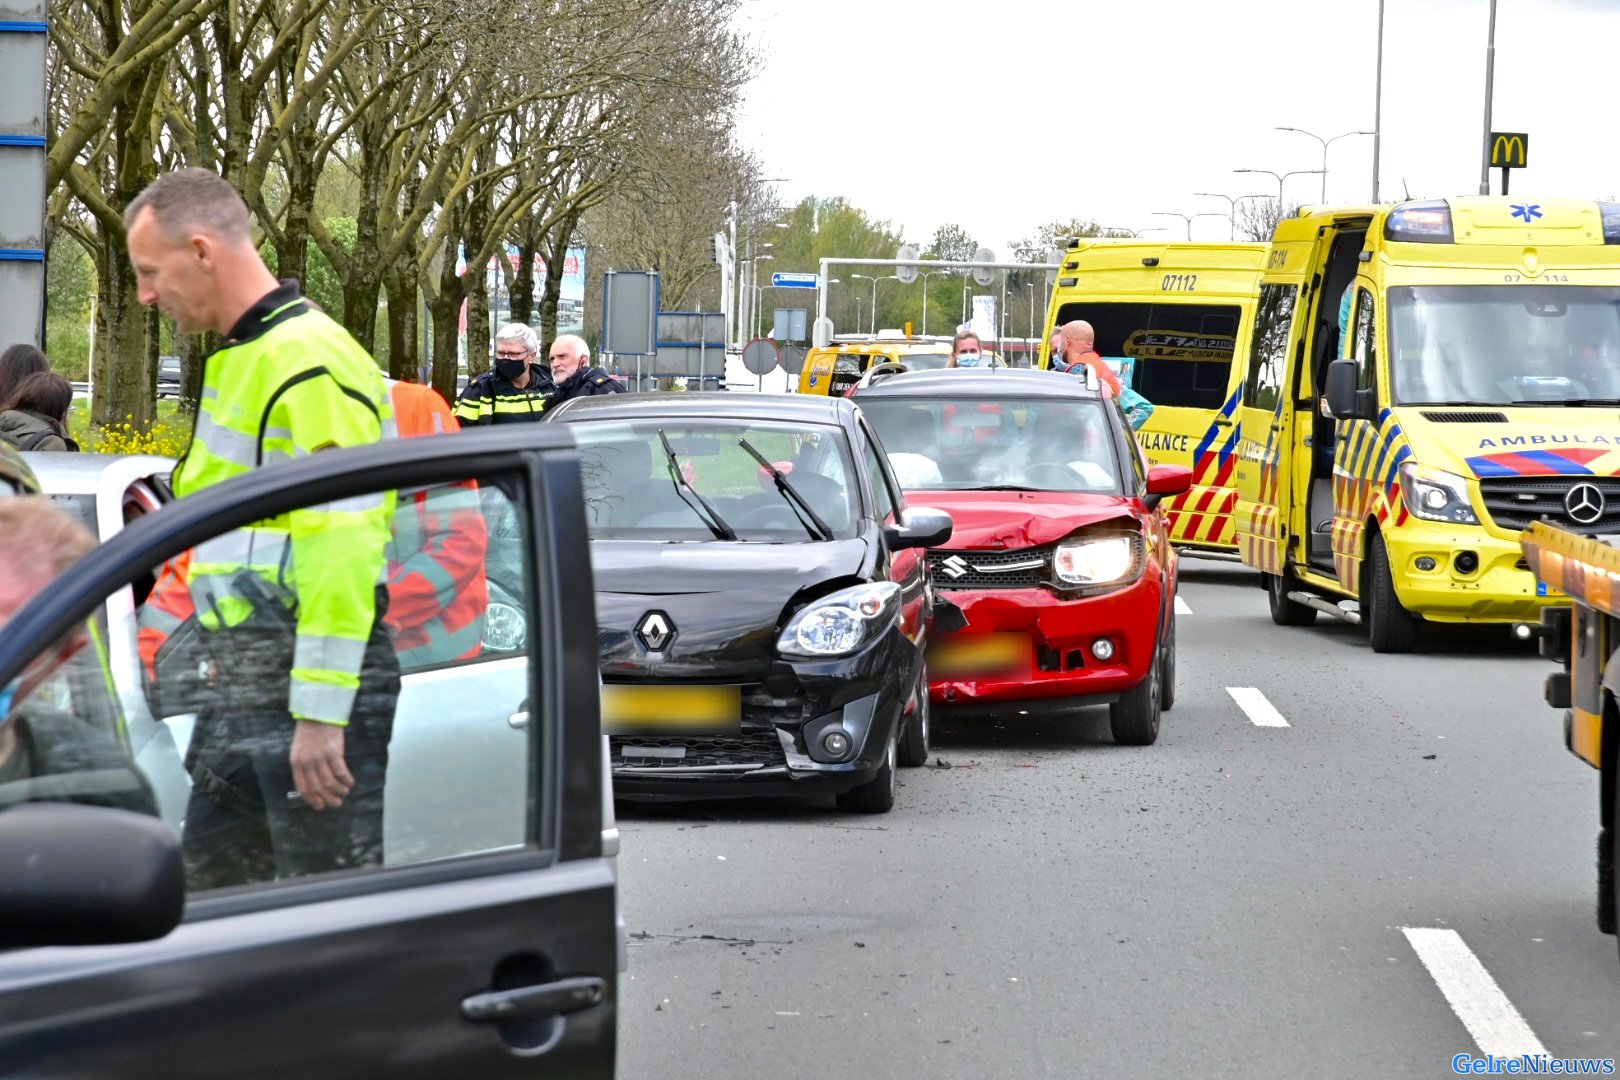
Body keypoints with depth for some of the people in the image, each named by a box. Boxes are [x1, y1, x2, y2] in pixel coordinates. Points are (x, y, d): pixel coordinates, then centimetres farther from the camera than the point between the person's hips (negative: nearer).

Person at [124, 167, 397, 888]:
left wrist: (320, 714, -24)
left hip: (316, 688, -10)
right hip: (244, 689, 10)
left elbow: (342, 548, -22)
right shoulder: (238, 361, 19)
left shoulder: (310, 363, -15)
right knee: (212, 885, 12)